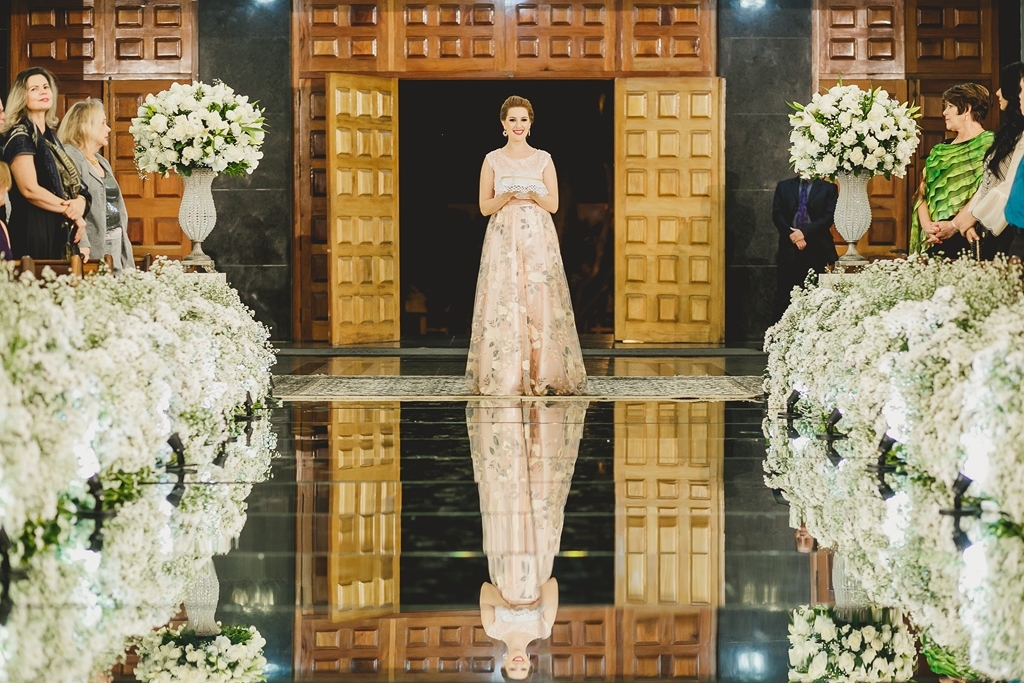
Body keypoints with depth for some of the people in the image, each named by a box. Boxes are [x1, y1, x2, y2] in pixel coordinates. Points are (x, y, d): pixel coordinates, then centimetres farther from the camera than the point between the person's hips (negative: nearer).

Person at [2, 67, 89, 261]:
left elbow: (69, 182, 15)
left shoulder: (50, 135, 16)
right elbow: (30, 189, -18)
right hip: (33, 230, -8)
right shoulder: (20, 135, -8)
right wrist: (72, 211, -11)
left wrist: (80, 201, -9)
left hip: (58, 229, 8)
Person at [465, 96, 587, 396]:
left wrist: (534, 195, -14)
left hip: (538, 239, 0)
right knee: (504, 304, -6)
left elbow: (553, 204, 5)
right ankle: (505, 377, -2)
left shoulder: (543, 159, 8)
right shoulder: (493, 160, 6)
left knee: (538, 302, -4)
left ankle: (541, 375, -1)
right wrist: (507, 196, -14)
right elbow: (485, 207, 4)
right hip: (503, 239, 0)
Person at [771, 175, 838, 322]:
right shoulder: (783, 187, 13)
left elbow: (829, 217, -3)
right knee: (783, 294, -2)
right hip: (789, 248, 1)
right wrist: (791, 234, -9)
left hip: (816, 249, -1)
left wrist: (804, 232, -13)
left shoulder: (828, 189, 7)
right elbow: (777, 215, 6)